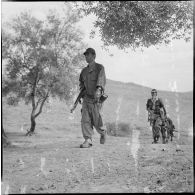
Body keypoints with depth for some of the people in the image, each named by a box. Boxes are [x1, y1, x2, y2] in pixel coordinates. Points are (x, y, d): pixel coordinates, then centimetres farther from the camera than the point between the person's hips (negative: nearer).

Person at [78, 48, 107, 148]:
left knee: (96, 121, 0)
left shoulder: (100, 68, -3)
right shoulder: (84, 70, 15)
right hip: (86, 98, 5)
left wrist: (99, 89, -38)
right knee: (85, 120, -8)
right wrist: (82, 88, 11)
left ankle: (103, 132, 29)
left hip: (96, 98, -5)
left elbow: (101, 79, -20)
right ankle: (88, 140, -7)